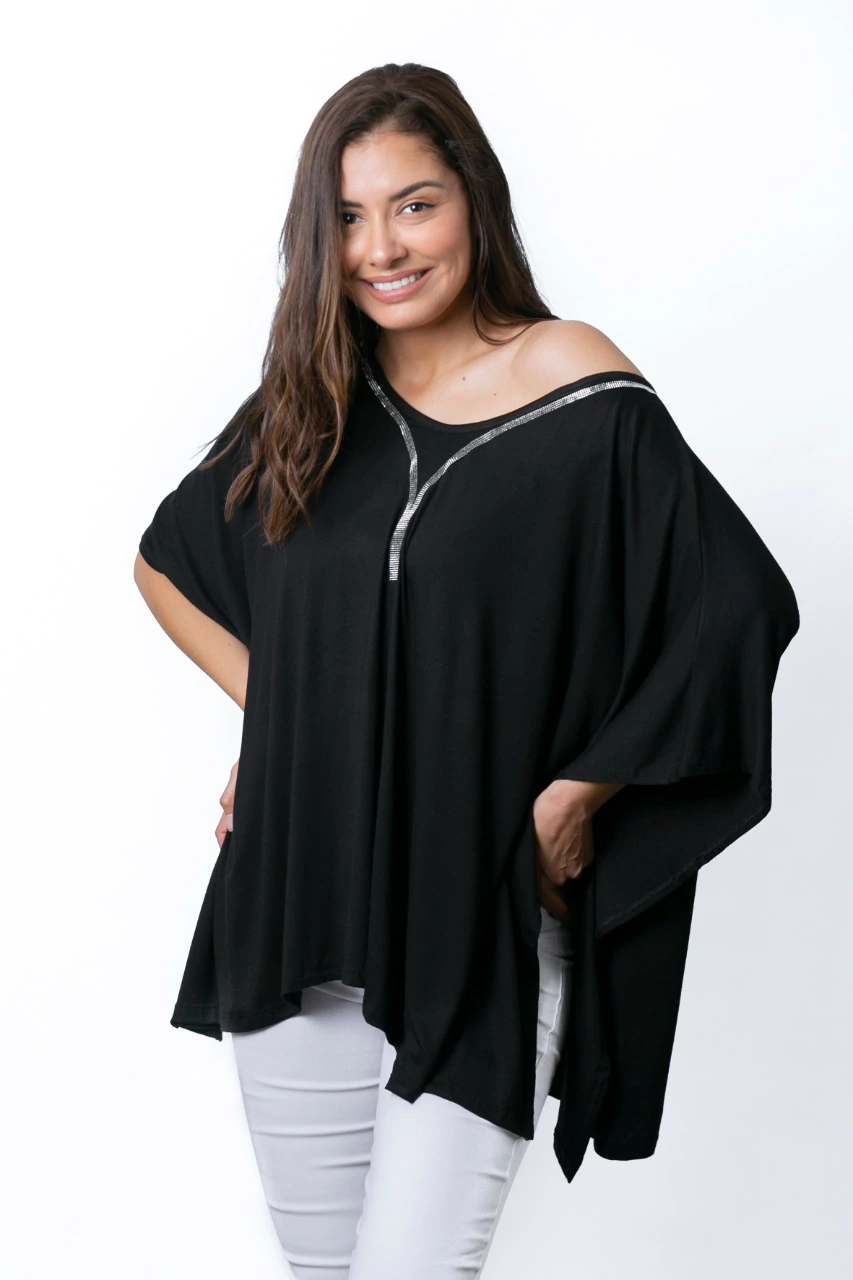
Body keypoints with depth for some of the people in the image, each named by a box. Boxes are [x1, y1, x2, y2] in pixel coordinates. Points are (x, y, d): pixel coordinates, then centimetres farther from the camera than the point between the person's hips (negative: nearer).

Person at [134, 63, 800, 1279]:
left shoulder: (581, 397, -8)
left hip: (488, 925, -4)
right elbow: (168, 559, 22)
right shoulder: (308, 405, 6)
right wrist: (270, 705, 8)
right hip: (298, 914, 5)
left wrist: (576, 796, -8)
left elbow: (743, 608, -8)